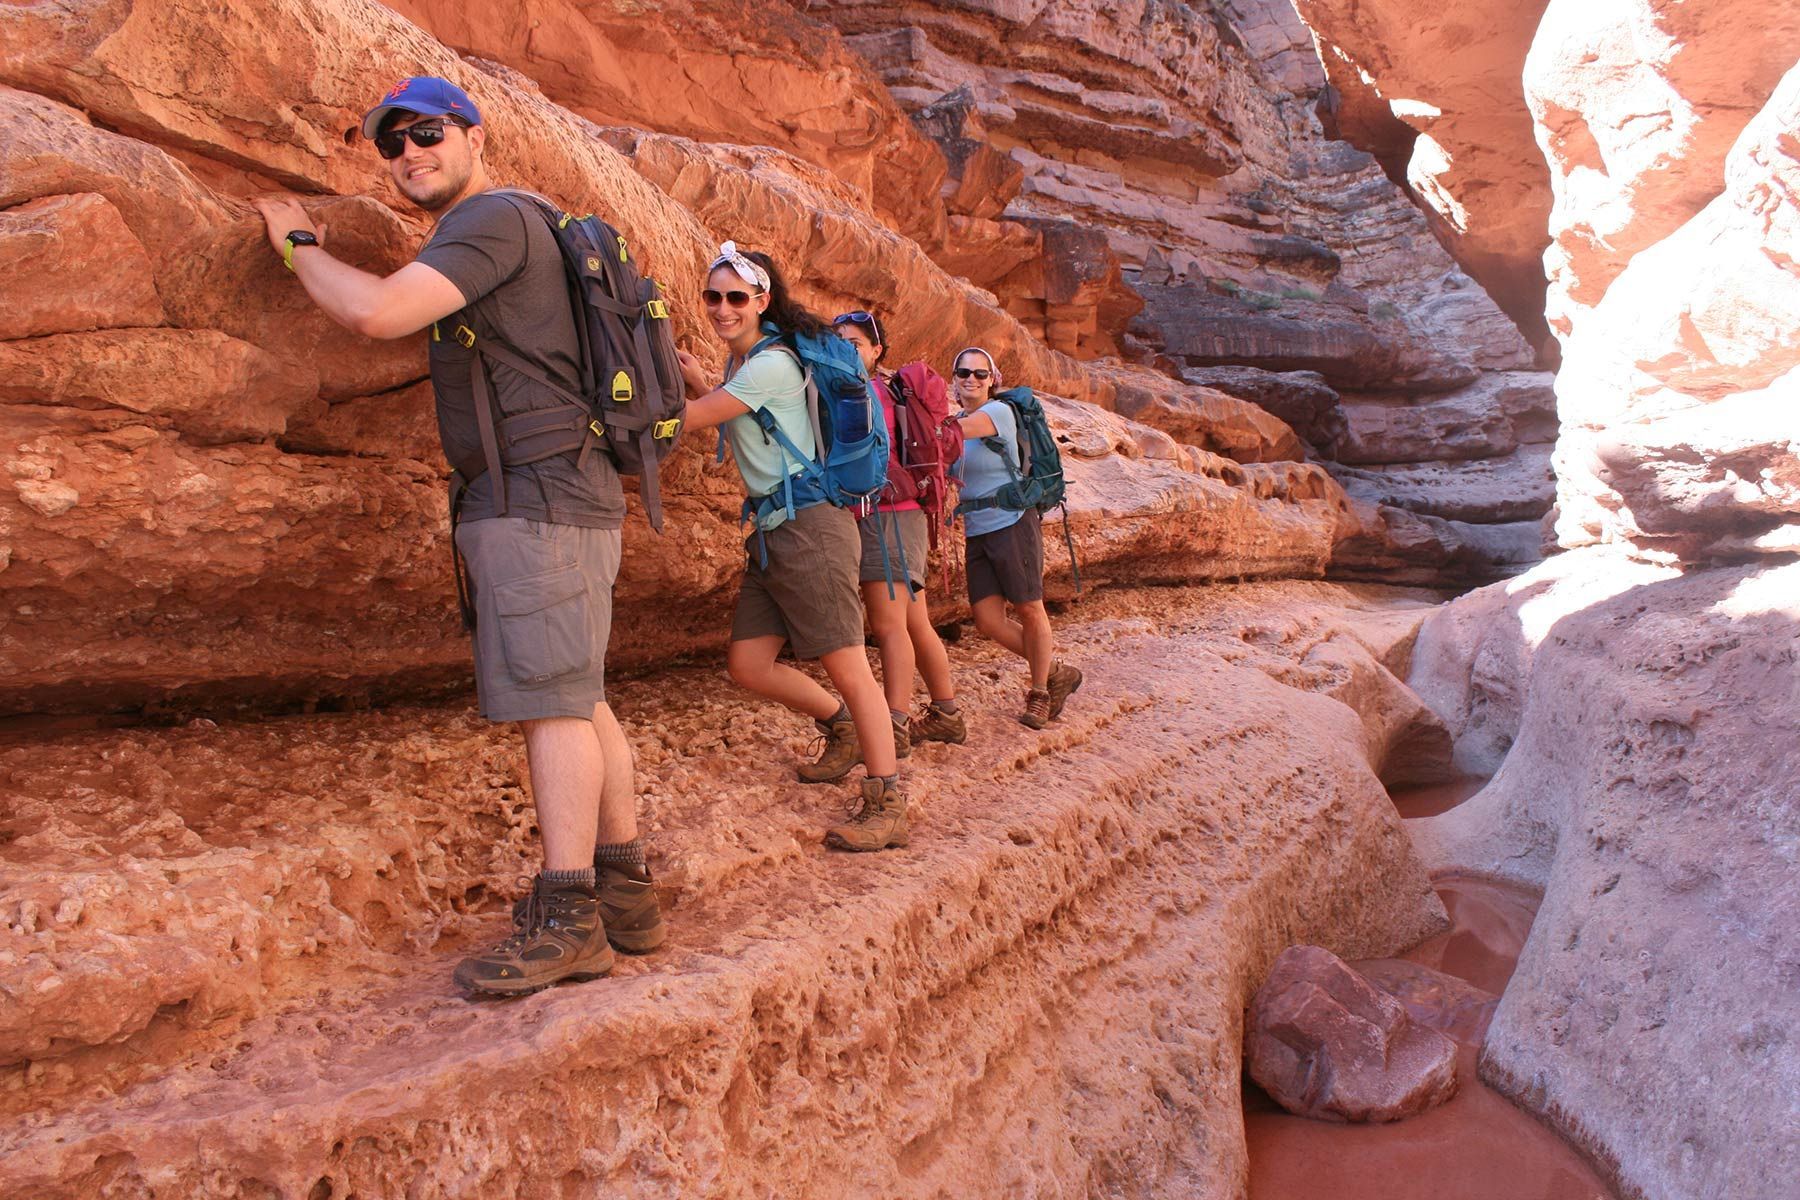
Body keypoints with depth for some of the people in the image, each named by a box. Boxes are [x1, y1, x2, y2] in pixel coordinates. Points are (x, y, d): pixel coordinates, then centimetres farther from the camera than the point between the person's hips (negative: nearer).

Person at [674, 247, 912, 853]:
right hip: (769, 531, 10)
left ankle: (887, 807, -3)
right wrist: (697, 380, 15)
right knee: (747, 664, 7)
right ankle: (841, 725, 29)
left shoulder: (772, 365, -14)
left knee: (845, 664, -9)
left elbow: (686, 420, -11)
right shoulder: (739, 361, 16)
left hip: (809, 525, -10)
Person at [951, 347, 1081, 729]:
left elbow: (957, 430, -26)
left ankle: (1039, 694, 20)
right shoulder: (957, 421, 13)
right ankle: (1055, 673, 22)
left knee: (1030, 611, 2)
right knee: (988, 620, 2)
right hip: (976, 533, 7)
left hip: (1012, 524, -7)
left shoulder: (1000, 411, -9)